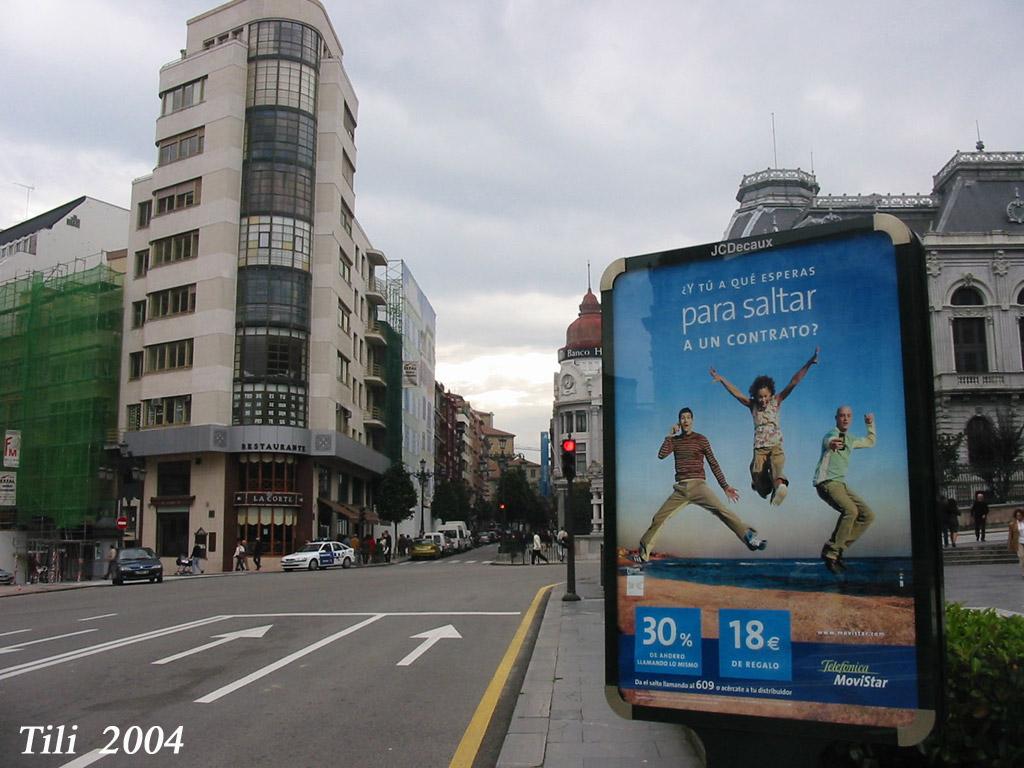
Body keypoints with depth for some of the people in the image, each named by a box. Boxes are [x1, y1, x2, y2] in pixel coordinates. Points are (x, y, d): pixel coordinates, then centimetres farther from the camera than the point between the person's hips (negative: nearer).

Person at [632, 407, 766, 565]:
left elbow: (714, 464, 3)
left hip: (698, 485, -3)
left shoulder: (701, 439, 3)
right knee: (658, 518, 0)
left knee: (722, 510, -24)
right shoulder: (675, 440, 13)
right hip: (680, 488, 3)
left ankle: (750, 537, -27)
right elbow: (661, 455, -2)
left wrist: (725, 486, -2)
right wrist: (670, 435, -1)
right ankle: (643, 554, 11)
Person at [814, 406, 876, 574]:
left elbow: (871, 442, 39)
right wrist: (831, 443, -62)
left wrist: (870, 424, 26)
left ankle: (838, 548, -2)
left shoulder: (850, 440, 18)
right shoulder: (832, 434, -10)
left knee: (868, 515, 0)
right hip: (826, 482, -9)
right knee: (850, 510, -30)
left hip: (841, 484, 9)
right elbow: (828, 441, -38)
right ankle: (830, 553, -23)